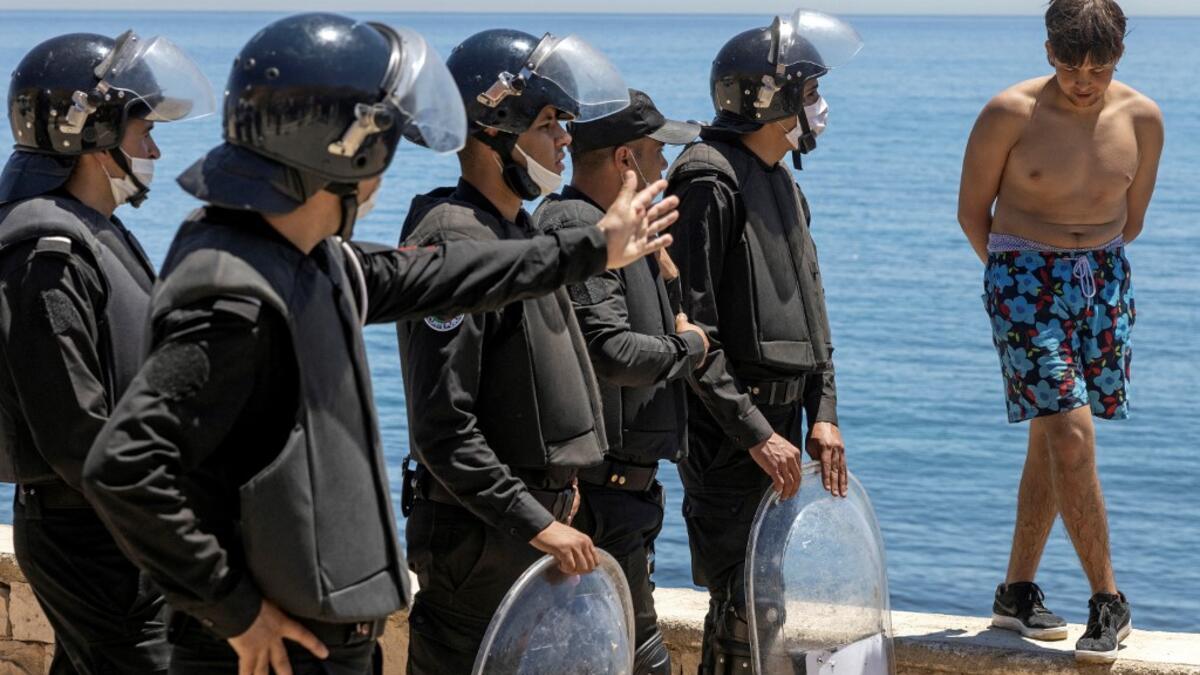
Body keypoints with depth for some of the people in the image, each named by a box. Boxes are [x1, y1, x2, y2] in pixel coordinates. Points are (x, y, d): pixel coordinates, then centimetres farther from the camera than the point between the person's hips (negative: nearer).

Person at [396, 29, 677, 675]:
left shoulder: (517, 228, 13)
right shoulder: (454, 241, -19)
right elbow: (442, 428, -23)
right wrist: (537, 524, -22)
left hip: (533, 516, 10)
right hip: (478, 534, -10)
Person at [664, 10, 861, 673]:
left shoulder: (782, 183, 16)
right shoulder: (709, 179, -14)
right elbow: (692, 330, -19)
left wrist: (822, 413, 7)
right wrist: (755, 433, -20)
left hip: (778, 425, 9)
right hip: (727, 433, -9)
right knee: (740, 608, -7)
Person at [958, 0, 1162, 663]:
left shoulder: (1142, 118, -1)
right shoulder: (1009, 115, -12)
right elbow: (972, 211, 0)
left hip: (1103, 280, 4)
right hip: (1024, 279, -4)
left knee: (1052, 439, 9)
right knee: (1072, 436, -13)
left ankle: (1017, 593, 20)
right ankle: (1108, 602, -6)